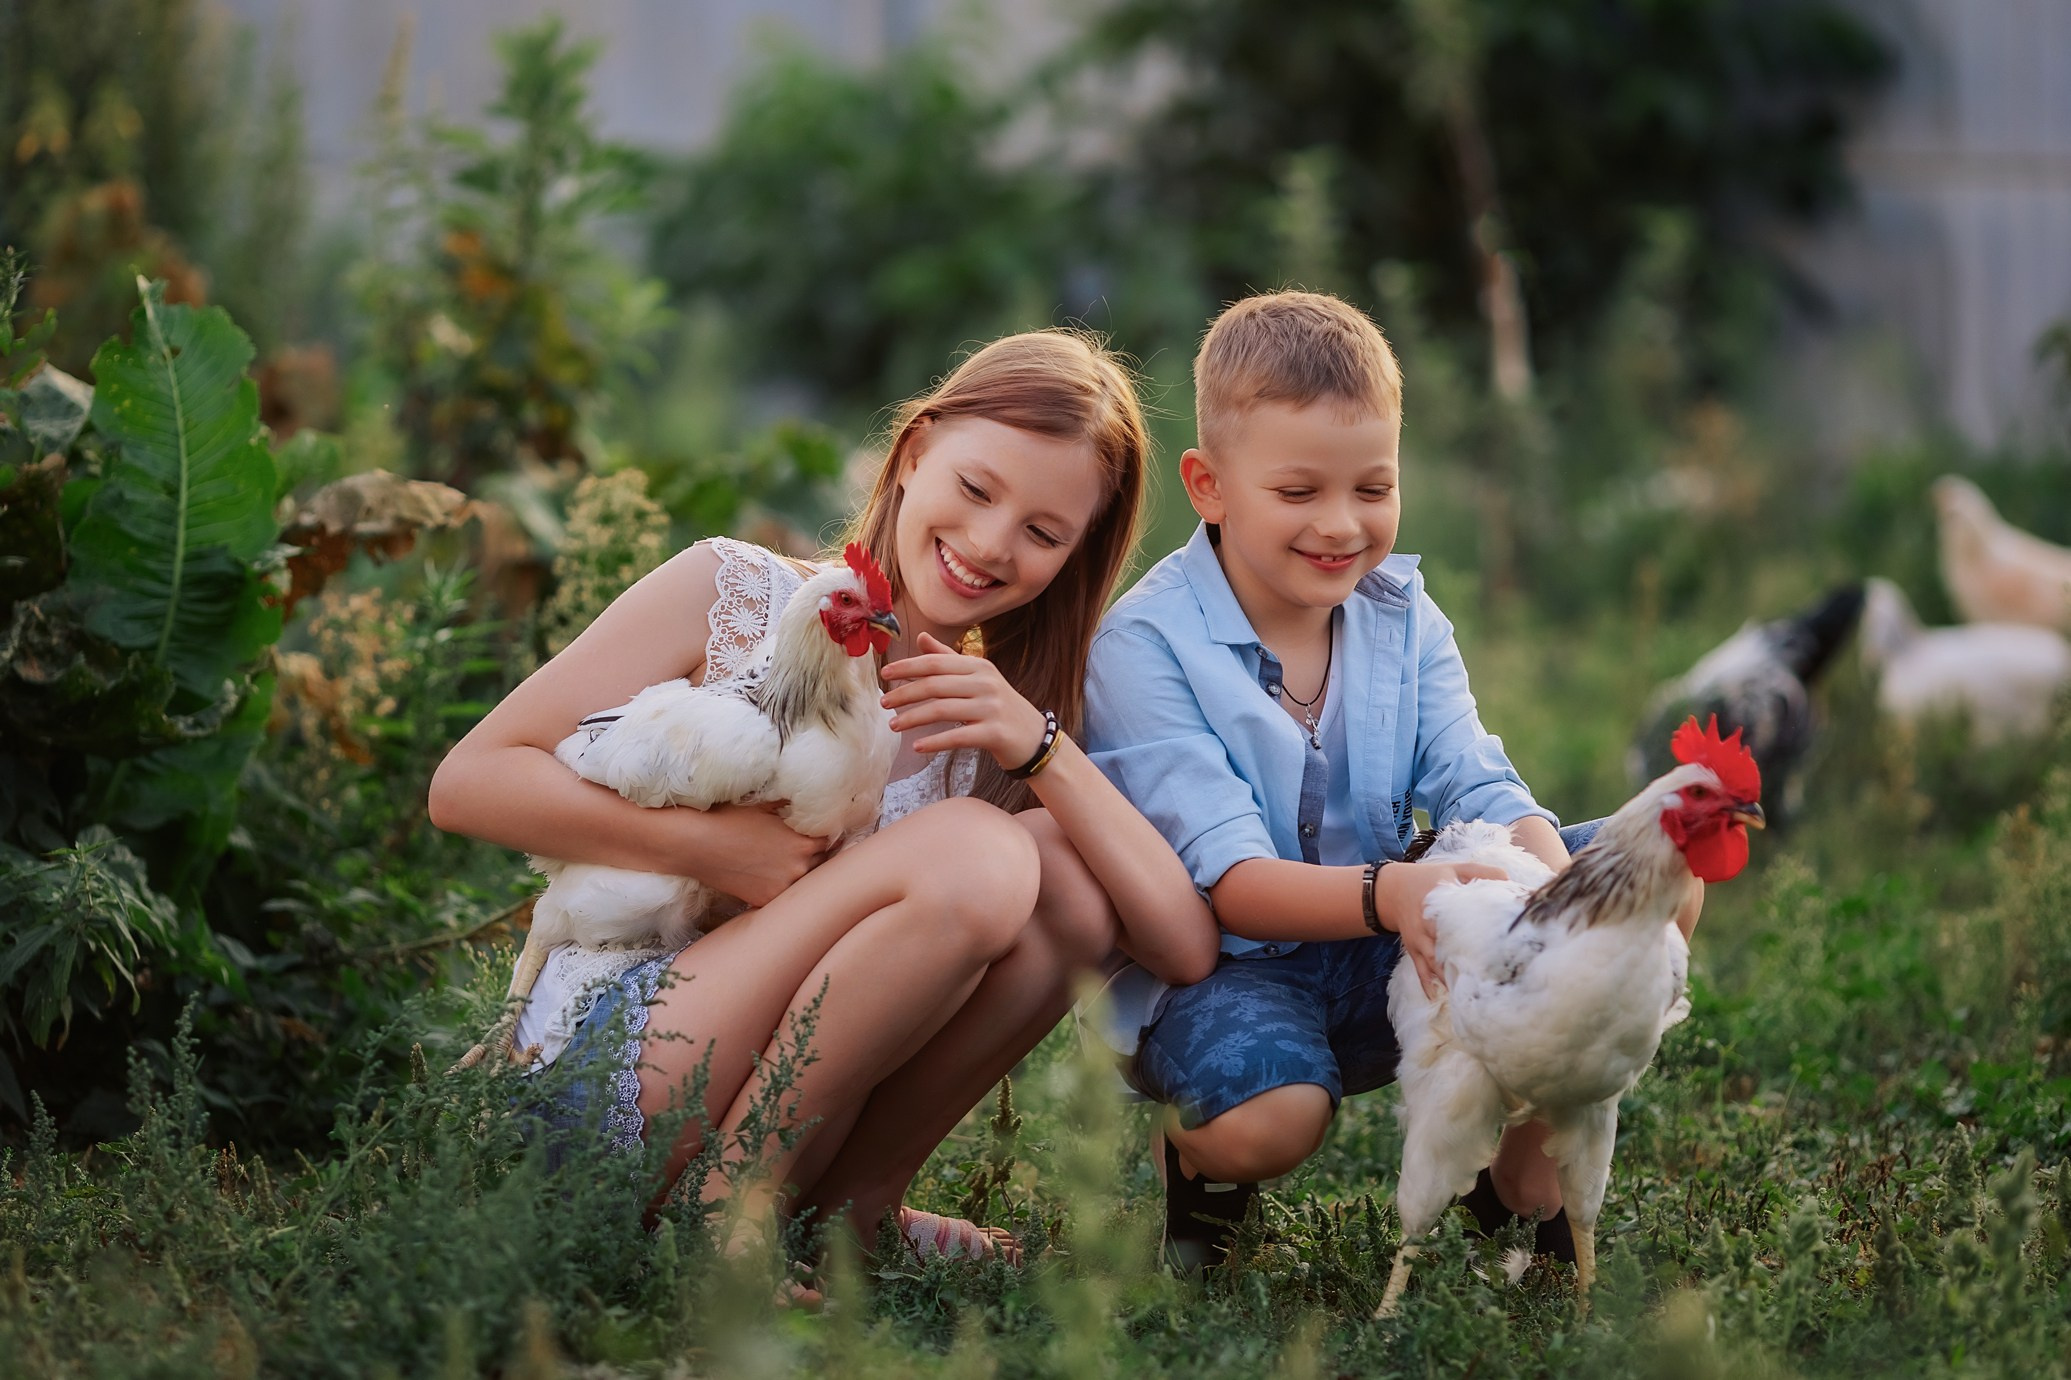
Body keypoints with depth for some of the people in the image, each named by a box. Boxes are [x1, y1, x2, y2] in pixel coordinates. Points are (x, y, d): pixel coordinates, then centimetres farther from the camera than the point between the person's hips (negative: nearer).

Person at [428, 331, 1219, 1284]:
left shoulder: (1001, 721, 10)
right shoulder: (733, 595, -2)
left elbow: (1185, 949, -4)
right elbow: (467, 782, -7)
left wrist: (1040, 749, -15)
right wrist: (712, 847, -18)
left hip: (784, 1096, 5)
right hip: (600, 1060, -5)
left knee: (1065, 880, -15)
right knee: (975, 854, -24)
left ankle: (854, 1199, -6)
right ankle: (731, 1209, -16)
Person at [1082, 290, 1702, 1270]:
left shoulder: (1402, 619, 3)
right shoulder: (1143, 647, -16)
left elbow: (1480, 791, -8)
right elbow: (1229, 880, -24)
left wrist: (1542, 871, -33)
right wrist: (1390, 894, -43)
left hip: (1379, 966, 6)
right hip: (1221, 961, -6)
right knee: (1266, 1118, -41)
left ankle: (1526, 1179, 4)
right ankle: (1195, 1157, 0)